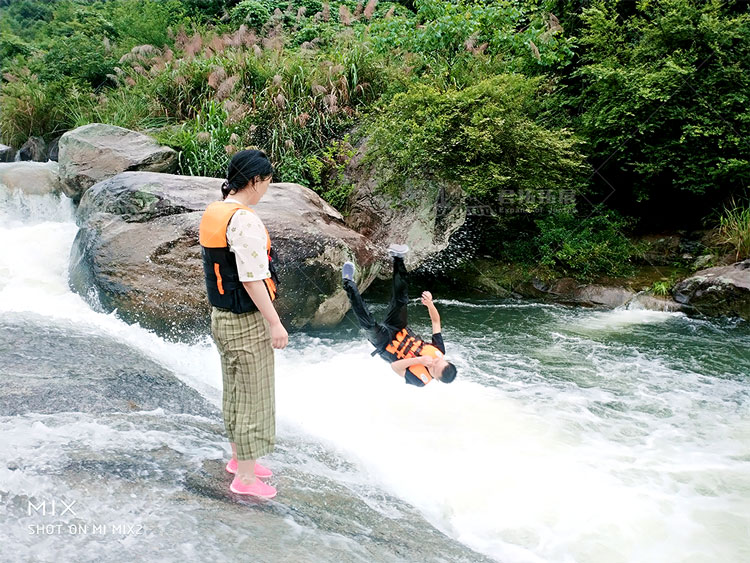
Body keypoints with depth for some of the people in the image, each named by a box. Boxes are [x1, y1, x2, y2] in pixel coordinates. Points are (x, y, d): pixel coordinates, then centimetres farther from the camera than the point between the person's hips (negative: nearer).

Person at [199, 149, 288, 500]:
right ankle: (246, 477, 13)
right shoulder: (244, 220, -22)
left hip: (221, 315, 10)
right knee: (254, 394, 2)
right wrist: (275, 323, -19)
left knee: (235, 390, 21)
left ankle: (239, 458, 37)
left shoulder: (213, 212, 7)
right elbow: (252, 279, -24)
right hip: (247, 320, -10)